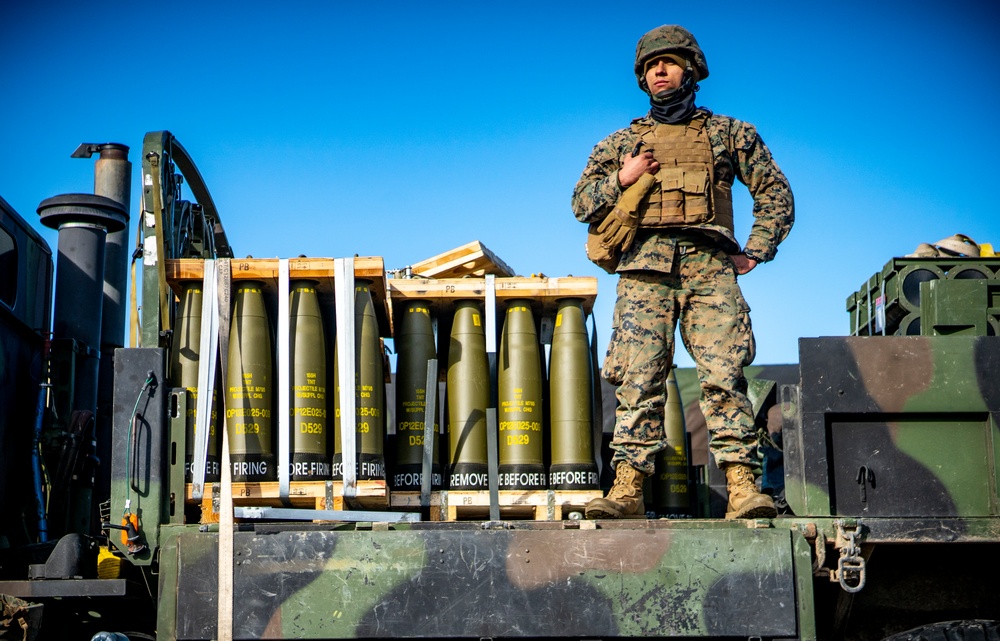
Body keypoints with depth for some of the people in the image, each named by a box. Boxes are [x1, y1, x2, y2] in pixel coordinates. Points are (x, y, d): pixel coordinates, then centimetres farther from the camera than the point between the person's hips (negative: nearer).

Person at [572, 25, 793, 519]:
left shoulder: (728, 133, 21)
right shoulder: (621, 142, 24)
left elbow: (775, 192, 21)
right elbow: (581, 204, 20)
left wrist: (756, 252, 10)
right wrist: (623, 178, 3)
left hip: (708, 264, -1)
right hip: (644, 268, 1)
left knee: (723, 376, -14)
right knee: (639, 380, -9)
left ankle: (742, 487, -18)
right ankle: (627, 488, -12)